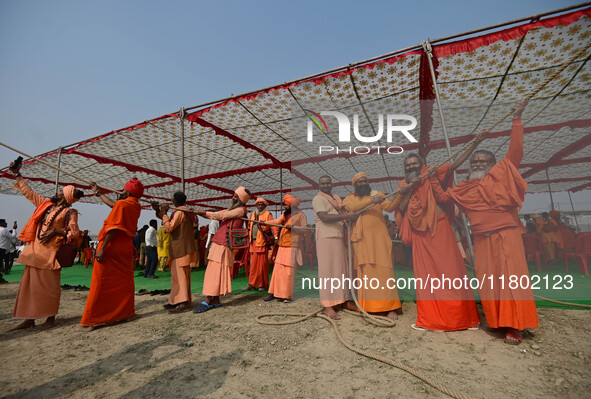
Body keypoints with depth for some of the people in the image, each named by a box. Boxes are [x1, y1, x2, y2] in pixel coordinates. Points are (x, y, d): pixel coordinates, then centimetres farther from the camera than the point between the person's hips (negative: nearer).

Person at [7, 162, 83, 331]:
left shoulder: (70, 212, -4)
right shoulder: (45, 203, 15)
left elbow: (74, 233, -9)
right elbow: (28, 192, 27)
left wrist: (56, 231, -22)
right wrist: (17, 175, 30)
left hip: (51, 252, -7)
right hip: (35, 250, 7)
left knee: (49, 285, -2)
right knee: (29, 283, 8)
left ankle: (51, 318, 9)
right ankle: (29, 319, 17)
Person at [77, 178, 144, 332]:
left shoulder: (122, 204, -11)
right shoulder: (136, 207, 12)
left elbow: (113, 228, -19)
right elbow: (113, 204, 26)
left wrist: (102, 248, -19)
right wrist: (98, 192, 36)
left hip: (111, 249, -7)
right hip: (126, 250, 7)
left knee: (99, 285, -1)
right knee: (125, 283, 14)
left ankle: (88, 322, 6)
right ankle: (128, 313, 21)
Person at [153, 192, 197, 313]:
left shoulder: (179, 212, -14)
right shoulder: (187, 212, 15)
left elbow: (169, 228, -19)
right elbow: (171, 222, 24)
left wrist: (164, 213, -11)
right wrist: (159, 211, 16)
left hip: (181, 249, -10)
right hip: (182, 248, 10)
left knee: (181, 274, -8)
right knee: (177, 275, 15)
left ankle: (184, 303, -6)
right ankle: (177, 300, 23)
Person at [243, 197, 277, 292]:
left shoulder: (268, 215, -1)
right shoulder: (252, 215, 17)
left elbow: (274, 226, -11)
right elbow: (249, 227, 24)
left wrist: (275, 237, -26)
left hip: (263, 242, -4)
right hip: (253, 242, 5)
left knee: (262, 264, 0)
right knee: (253, 264, 6)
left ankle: (263, 285, 12)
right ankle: (251, 284, 14)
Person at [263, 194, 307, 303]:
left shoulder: (300, 215, 0)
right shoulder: (285, 214, 20)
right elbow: (276, 221, 11)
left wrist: (293, 227, -15)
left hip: (292, 247, -6)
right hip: (282, 246, 6)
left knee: (289, 271, -5)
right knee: (278, 269, 5)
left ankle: (288, 296, 5)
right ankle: (275, 293, 12)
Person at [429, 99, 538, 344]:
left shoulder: (502, 174, 7)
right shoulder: (464, 188, 15)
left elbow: (515, 151, -2)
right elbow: (442, 197, 14)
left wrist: (516, 119, -4)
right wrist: (433, 179, 5)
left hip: (506, 233, -3)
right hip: (482, 238, 4)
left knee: (510, 276, -7)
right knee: (487, 280, 5)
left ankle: (515, 326, 3)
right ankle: (498, 321, 17)